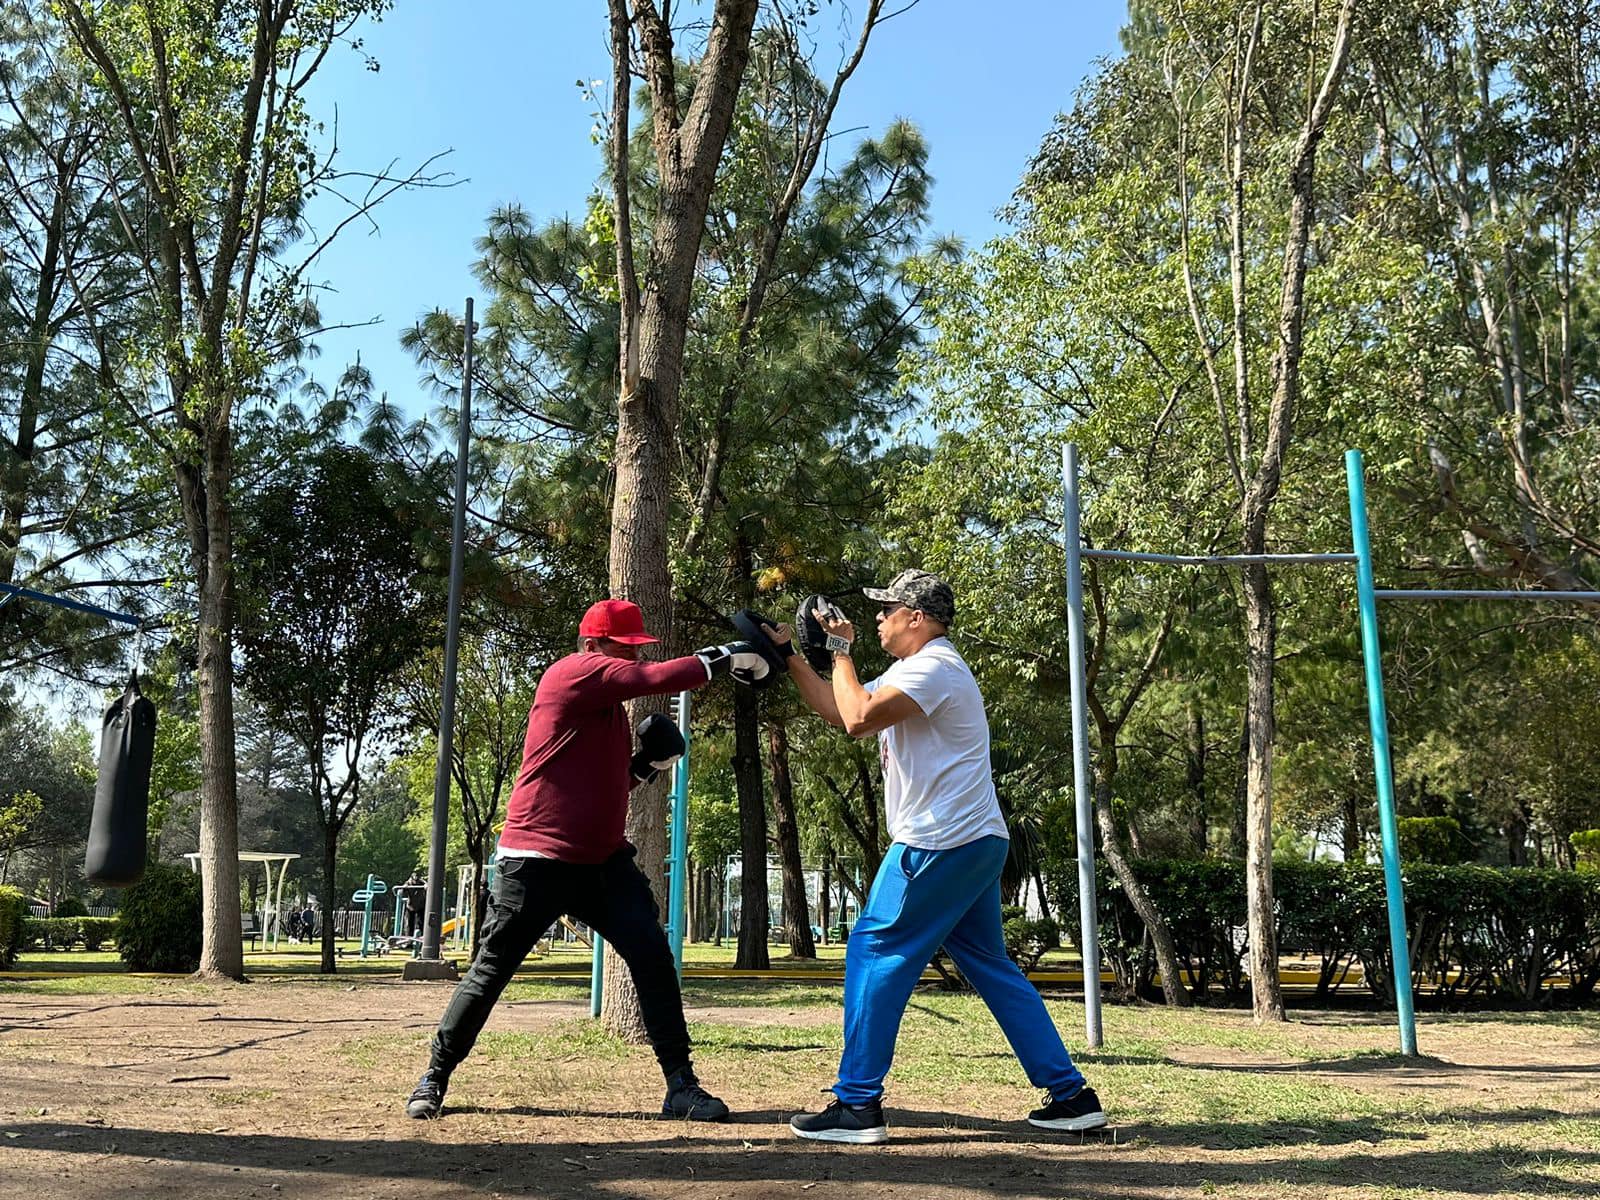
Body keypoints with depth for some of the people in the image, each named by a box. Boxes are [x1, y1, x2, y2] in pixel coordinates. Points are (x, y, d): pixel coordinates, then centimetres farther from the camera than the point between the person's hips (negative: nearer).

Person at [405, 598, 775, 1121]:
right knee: (491, 971, 3)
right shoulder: (576, 672, -10)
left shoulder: (610, 706, 16)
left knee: (653, 957, -3)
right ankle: (434, 1077, 21)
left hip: (603, 859, 8)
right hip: (537, 860, -8)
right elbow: (656, 679, -22)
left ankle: (681, 1085, 2)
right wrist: (724, 657, -16)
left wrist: (647, 764, 7)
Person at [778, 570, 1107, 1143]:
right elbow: (838, 710, 23)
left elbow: (859, 719, -24)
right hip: (975, 844, 11)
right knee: (991, 966, 14)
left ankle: (857, 1105, 0)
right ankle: (1070, 1095, 17)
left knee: (874, 952, -4)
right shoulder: (912, 672, 20)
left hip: (941, 846, -11)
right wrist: (788, 652, 17)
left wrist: (841, 650, -9)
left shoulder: (934, 666, -12)